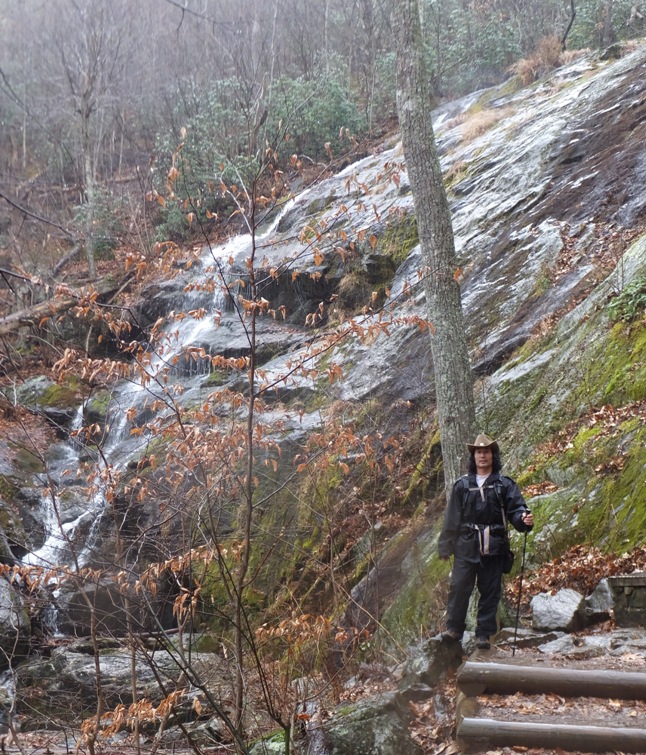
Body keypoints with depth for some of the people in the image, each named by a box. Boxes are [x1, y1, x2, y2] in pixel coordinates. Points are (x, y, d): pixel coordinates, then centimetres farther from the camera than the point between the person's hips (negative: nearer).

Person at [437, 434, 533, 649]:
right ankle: (454, 628, 8)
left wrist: (524, 519, -26)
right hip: (466, 545, 1)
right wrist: (445, 546, 9)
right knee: (459, 587, -4)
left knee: (490, 591, 3)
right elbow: (452, 517, 11)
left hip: (494, 548, -1)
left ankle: (484, 633, 12)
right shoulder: (462, 485, 10)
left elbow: (516, 509, -3)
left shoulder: (505, 485, 6)